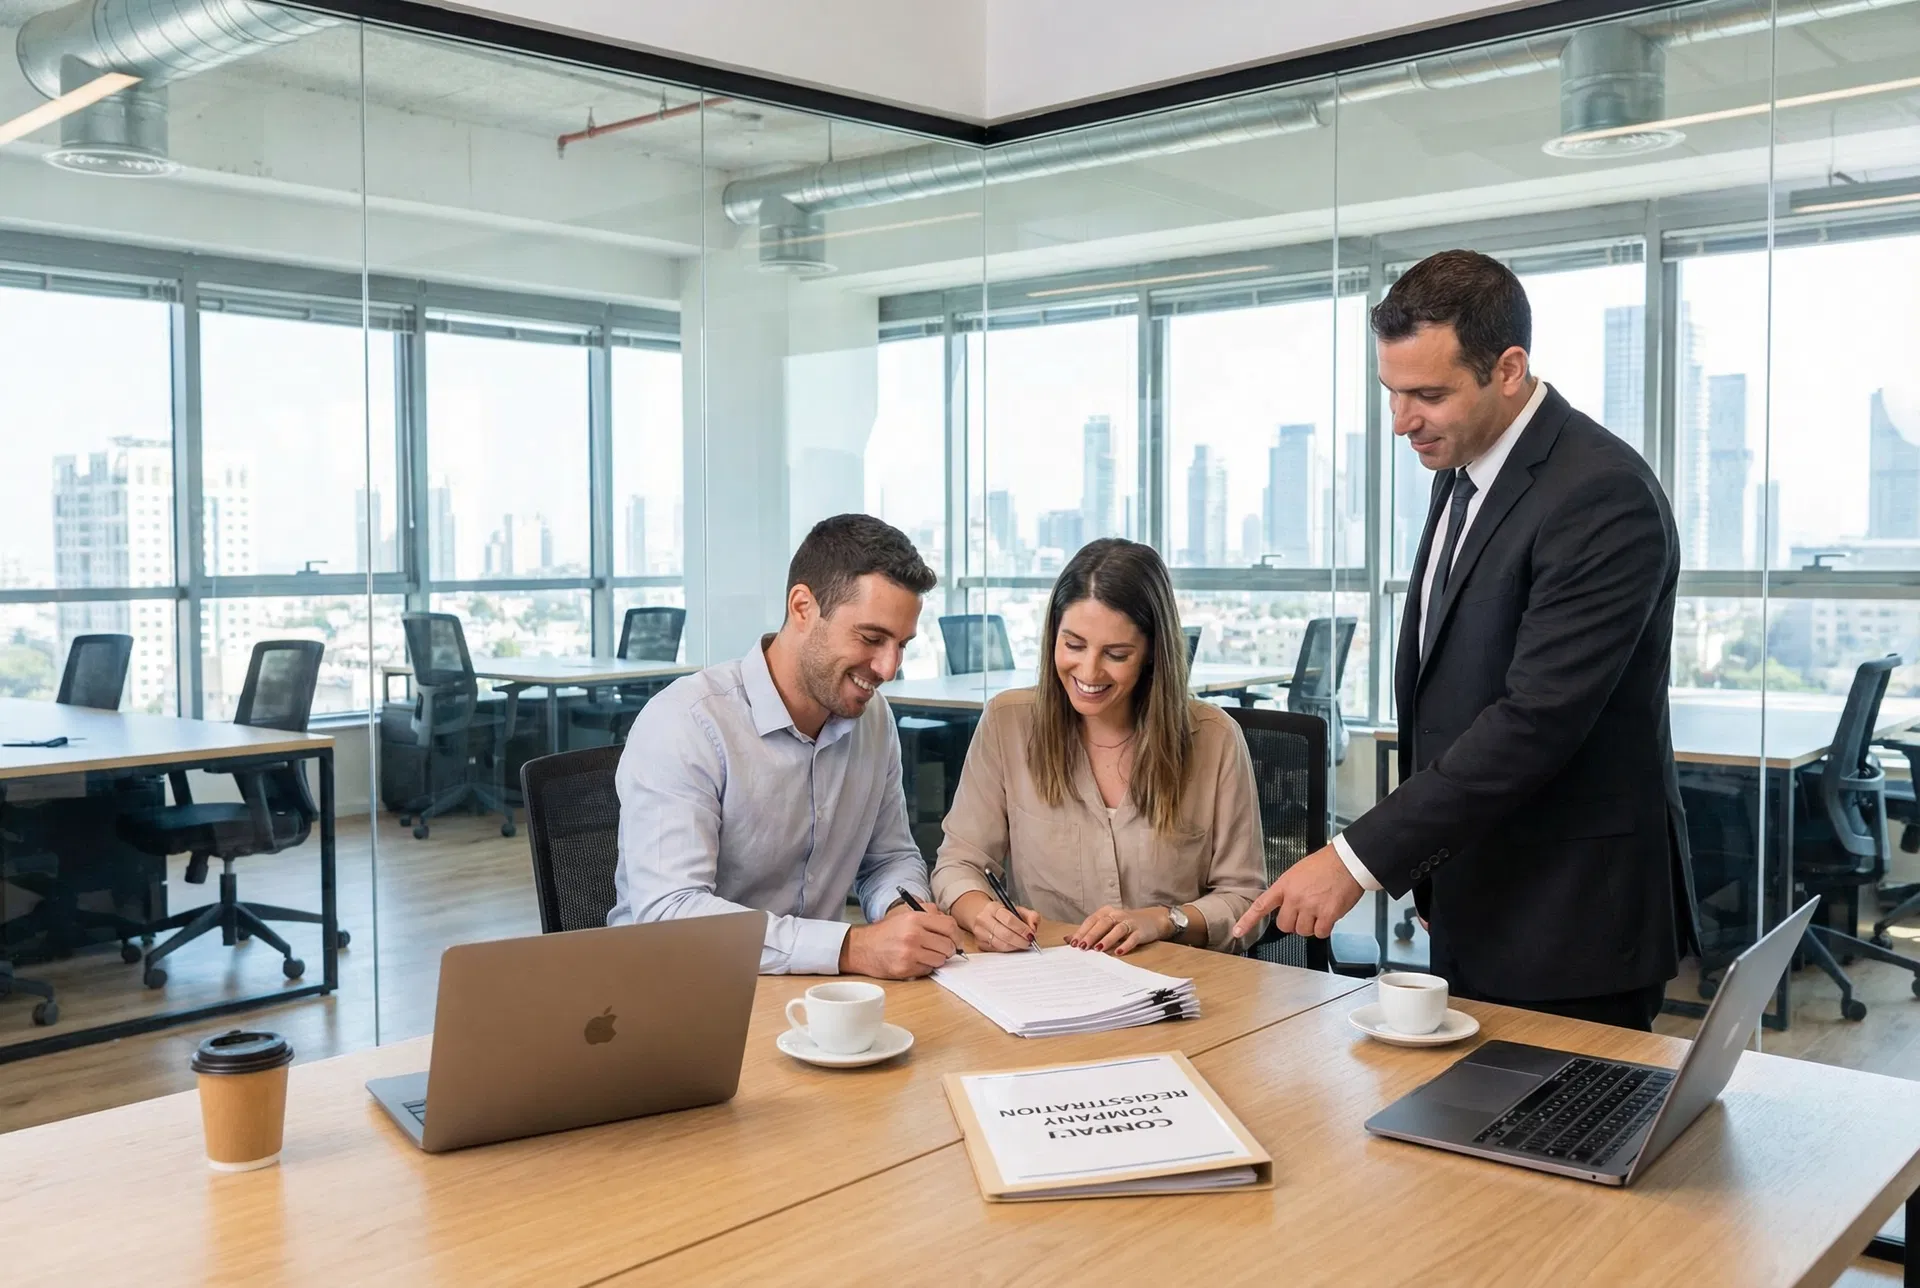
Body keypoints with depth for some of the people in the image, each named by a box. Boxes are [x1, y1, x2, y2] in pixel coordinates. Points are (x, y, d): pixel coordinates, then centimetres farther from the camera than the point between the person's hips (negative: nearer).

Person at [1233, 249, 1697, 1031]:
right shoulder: (1462, 473, 9)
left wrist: (1361, 859, -25)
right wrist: (1432, 875, 15)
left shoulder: (1600, 496, -19)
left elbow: (1536, 720, -26)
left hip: (1571, 923, -8)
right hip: (1475, 912, 8)